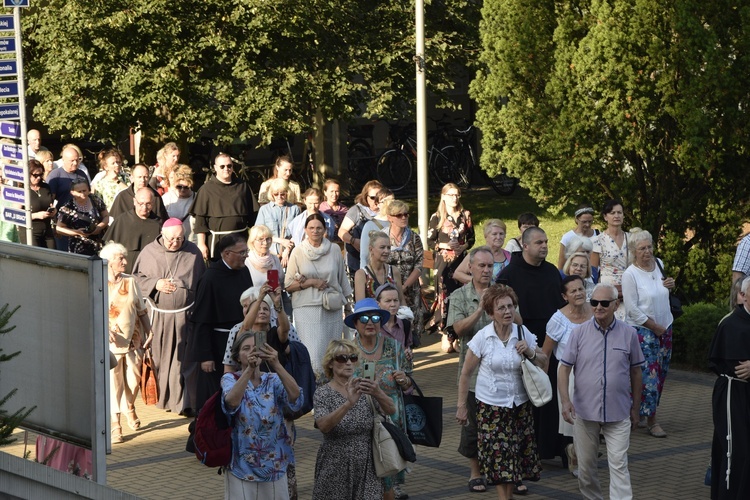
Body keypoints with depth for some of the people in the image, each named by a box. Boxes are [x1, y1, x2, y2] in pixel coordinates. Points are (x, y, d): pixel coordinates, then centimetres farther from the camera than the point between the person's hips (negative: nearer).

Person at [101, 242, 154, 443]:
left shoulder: (131, 282, 6)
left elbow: (142, 310, 11)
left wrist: (149, 331, 4)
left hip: (133, 341, 4)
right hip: (111, 343, -3)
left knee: (134, 380, 9)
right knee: (113, 383, -4)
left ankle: (129, 407, 39)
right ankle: (115, 425, 2)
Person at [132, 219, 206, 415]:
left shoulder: (193, 252, 0)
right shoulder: (149, 252, -1)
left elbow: (203, 283, 6)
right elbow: (137, 278, 5)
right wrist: (155, 284, -14)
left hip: (185, 316, -1)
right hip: (158, 315, 1)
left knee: (184, 360, -2)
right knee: (160, 359, 9)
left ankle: (184, 402, 3)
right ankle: (161, 398, 25)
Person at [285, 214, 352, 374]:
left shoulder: (334, 250, 7)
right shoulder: (298, 252, 2)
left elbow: (342, 279, 16)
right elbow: (288, 285, 2)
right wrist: (311, 282, -8)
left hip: (332, 308, 2)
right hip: (307, 308, -2)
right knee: (313, 354, -11)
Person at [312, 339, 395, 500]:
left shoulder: (364, 388, 3)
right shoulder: (323, 394, -6)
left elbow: (391, 410, -12)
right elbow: (323, 426, -24)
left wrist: (378, 393, -33)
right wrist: (349, 403, -38)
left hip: (366, 467, 2)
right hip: (335, 470, -2)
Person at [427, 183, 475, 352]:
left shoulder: (465, 216, 8)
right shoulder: (437, 217, 1)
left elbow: (471, 238, 11)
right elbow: (430, 241, 1)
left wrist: (463, 247, -9)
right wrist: (445, 245, -15)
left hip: (461, 261, 2)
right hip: (443, 261, -2)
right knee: (444, 295, -5)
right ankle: (445, 335, 1)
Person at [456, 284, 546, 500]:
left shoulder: (523, 334, -2)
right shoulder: (482, 338, -9)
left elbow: (543, 362, 8)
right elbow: (466, 374, -3)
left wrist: (530, 352, -13)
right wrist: (461, 406, -2)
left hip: (519, 405, 3)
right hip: (491, 407, -3)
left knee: (513, 455, 6)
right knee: (498, 456, -2)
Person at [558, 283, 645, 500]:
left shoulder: (629, 334, -1)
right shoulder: (579, 332, -2)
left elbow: (635, 372, 8)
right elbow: (564, 368, -2)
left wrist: (635, 408, 10)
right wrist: (565, 400, -16)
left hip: (618, 413, -1)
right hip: (585, 411, 1)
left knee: (618, 465, -7)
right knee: (586, 466, 12)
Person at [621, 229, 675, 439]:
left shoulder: (659, 264, 6)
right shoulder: (630, 275, -13)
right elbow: (632, 309, -16)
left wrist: (669, 285, 2)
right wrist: (655, 327, -13)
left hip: (664, 327, 7)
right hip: (642, 330, -7)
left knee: (660, 374, 8)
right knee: (649, 374, -9)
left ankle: (640, 413, 20)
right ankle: (651, 421, -2)